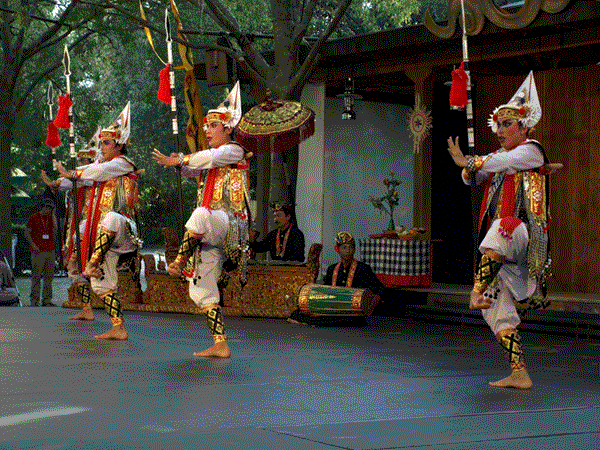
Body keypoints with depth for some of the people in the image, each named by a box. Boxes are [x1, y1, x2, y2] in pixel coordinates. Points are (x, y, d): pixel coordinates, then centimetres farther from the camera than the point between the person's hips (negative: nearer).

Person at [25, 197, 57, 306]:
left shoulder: (51, 217, 13)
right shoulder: (33, 217, 2)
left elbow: (56, 227, -7)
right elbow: (27, 233, 1)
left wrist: (53, 214, -3)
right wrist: (33, 245, -10)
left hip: (50, 251, 4)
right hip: (38, 252, -4)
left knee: (49, 276, 3)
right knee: (36, 276, -7)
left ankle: (47, 299, 7)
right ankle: (34, 299, -5)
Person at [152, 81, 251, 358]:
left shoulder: (234, 151, 2)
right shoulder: (210, 159, 26)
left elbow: (212, 157, -17)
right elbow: (191, 171, 17)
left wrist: (176, 161, -16)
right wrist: (180, 163, -6)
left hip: (229, 222, -8)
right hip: (211, 232, 8)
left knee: (200, 216, -42)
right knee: (201, 291, 2)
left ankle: (180, 261, -24)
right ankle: (220, 345, 2)